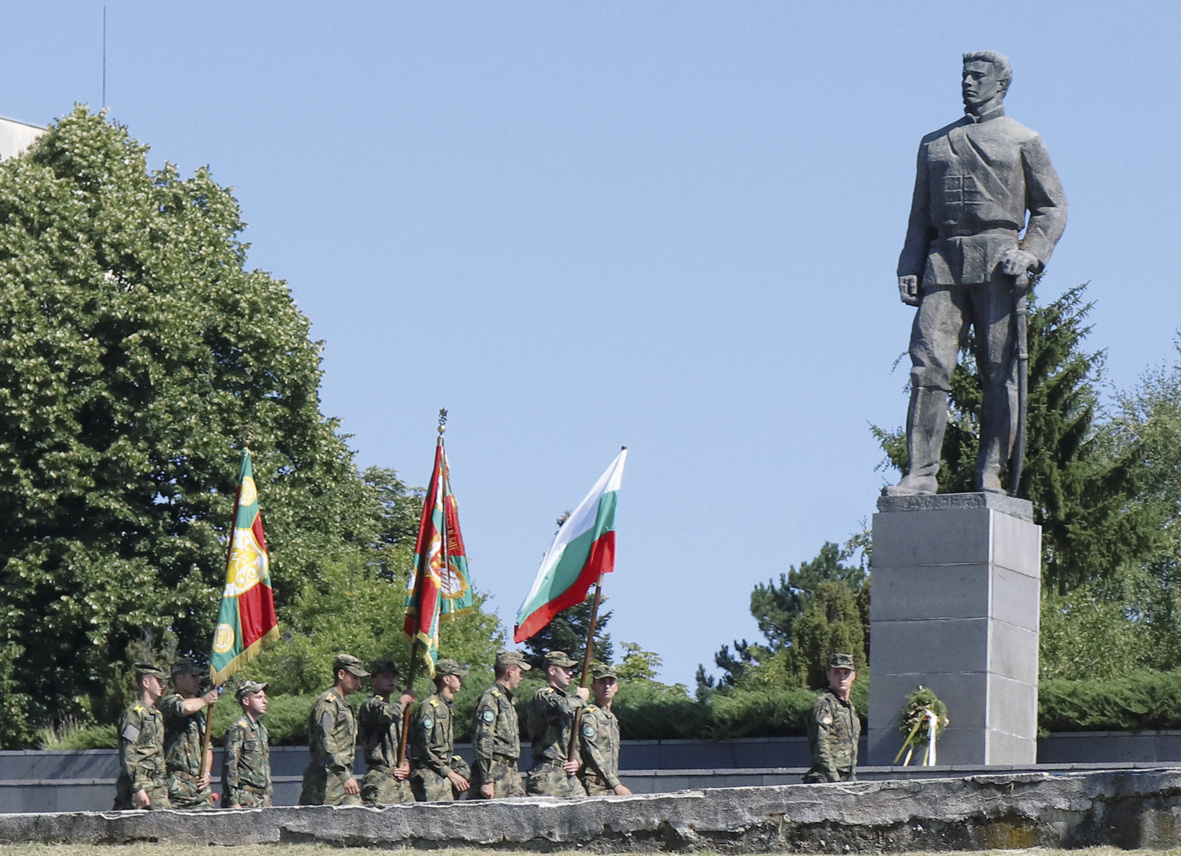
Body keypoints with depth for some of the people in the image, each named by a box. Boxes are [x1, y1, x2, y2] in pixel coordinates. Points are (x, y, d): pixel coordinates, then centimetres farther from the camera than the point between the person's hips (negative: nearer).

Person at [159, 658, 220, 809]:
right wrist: (205, 700, -6)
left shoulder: (198, 712, 24)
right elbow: (184, 707, -27)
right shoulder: (167, 702, -3)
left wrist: (206, 772, 12)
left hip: (200, 785, 8)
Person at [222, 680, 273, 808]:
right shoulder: (238, 729, -9)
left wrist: (269, 794, 20)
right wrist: (233, 801, -18)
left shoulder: (262, 729, 18)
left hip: (263, 799, 8)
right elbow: (229, 767, -13)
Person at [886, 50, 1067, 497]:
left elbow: (1053, 208, 7)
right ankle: (921, 473, -12)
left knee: (999, 373, -5)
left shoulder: (1024, 142, 11)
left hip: (996, 262, -3)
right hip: (943, 263, 3)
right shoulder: (934, 143, 22)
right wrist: (910, 268, 7)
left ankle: (990, 475, -2)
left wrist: (1029, 256, -9)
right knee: (928, 366, -9)